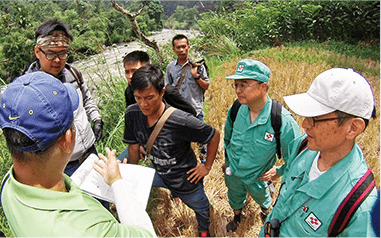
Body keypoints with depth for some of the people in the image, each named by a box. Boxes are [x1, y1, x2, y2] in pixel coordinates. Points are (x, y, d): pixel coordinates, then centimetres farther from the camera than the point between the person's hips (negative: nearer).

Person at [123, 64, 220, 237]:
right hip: (158, 173, 4)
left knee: (200, 209, 22)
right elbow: (134, 145, -3)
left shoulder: (181, 121, -36)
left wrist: (207, 167, -12)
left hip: (185, 180, -4)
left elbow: (214, 136, -21)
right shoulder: (132, 113, -20)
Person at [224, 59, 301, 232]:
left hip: (257, 177, -2)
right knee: (234, 199, 30)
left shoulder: (283, 121, -33)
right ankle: (237, 217, 63)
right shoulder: (235, 110, -19)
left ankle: (266, 212, 66)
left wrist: (279, 172, -11)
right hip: (232, 172, 3)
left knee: (262, 198, 31)